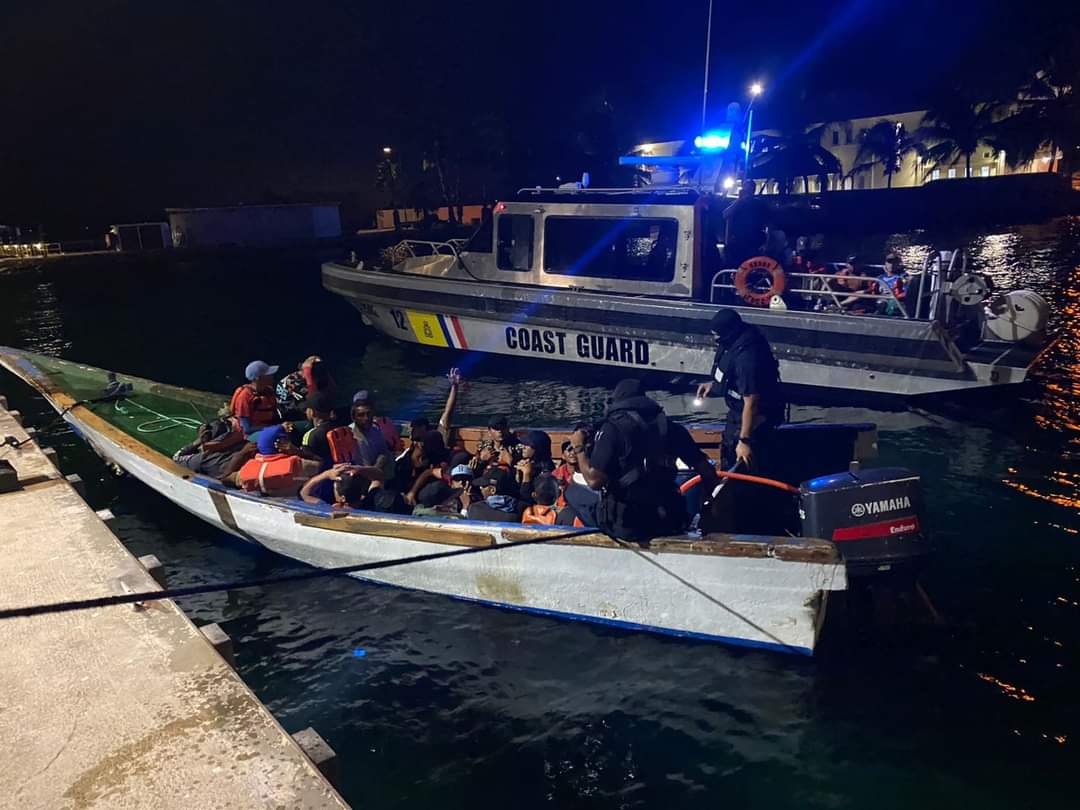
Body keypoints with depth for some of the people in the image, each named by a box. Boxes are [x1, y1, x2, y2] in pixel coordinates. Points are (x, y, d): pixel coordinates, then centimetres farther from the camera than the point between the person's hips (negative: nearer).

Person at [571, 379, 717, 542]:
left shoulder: (613, 427, -9)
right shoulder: (670, 427, 4)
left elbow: (594, 481, -16)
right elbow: (708, 473, 4)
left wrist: (579, 447, 0)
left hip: (625, 524, -3)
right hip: (668, 522, 3)